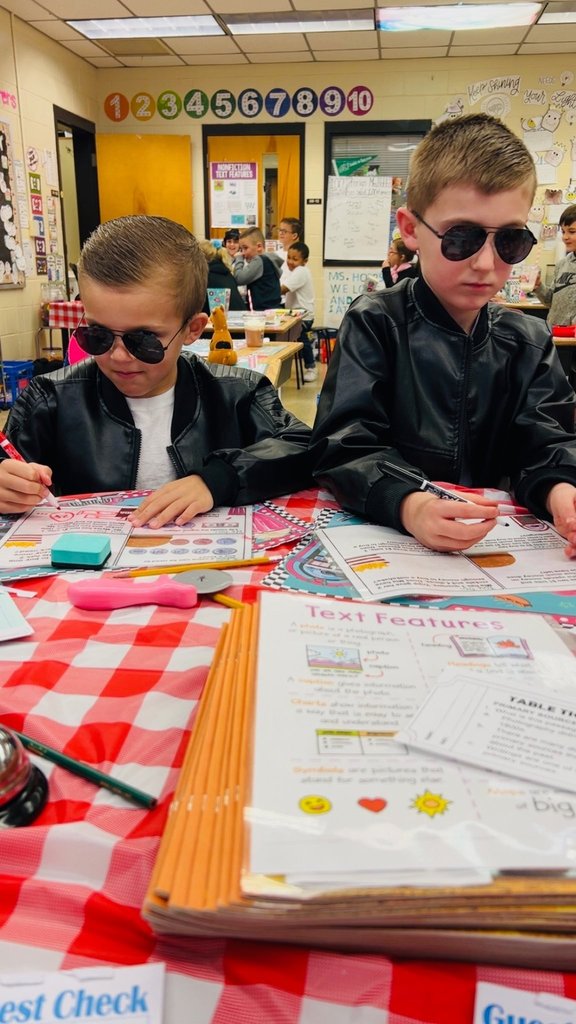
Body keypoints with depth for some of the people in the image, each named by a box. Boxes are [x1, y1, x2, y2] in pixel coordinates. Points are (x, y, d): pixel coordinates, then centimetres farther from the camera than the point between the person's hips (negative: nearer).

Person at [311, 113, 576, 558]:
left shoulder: (529, 341, 8)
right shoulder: (374, 324, -5)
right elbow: (346, 447, -14)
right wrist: (408, 505, -34)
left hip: (496, 546, 4)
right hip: (381, 537, -3)